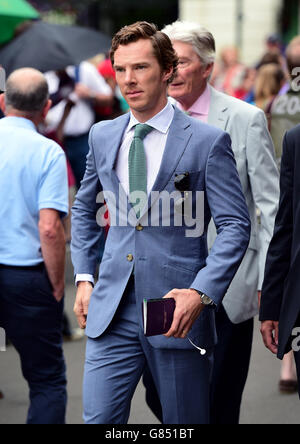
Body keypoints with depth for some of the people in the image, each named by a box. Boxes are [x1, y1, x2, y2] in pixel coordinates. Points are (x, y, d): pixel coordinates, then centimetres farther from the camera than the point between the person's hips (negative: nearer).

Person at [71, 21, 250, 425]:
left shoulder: (208, 141, -6)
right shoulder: (103, 136, 10)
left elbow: (235, 225, -7)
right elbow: (84, 209, 24)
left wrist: (201, 293, -18)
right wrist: (84, 277, 13)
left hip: (178, 307, -3)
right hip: (113, 310, 4)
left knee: (185, 422, 7)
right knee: (99, 419, -2)